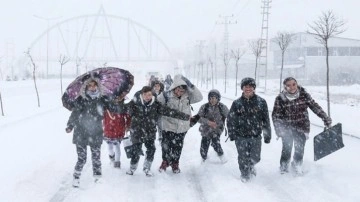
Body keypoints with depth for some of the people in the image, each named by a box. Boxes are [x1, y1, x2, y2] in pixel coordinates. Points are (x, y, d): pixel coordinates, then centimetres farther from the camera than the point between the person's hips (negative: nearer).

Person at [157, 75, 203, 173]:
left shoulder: (187, 96, -7)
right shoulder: (166, 96, -16)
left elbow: (199, 97, -16)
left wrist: (190, 86, -23)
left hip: (182, 128, 2)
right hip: (168, 127, -2)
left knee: (178, 147, 15)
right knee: (166, 146, 11)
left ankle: (175, 163, 38)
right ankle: (165, 162, 37)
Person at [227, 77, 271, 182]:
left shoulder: (261, 102, -1)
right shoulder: (237, 103, -1)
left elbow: (266, 120, 2)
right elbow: (230, 119, 5)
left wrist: (267, 134, 2)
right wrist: (231, 133, 1)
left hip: (256, 136, 0)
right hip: (241, 137, 0)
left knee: (255, 158, 7)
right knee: (243, 158, 4)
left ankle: (251, 166, 42)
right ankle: (245, 175, 27)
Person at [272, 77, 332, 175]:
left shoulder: (303, 94, -6)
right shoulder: (280, 98, -10)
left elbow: (314, 106, 0)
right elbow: (276, 115, -7)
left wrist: (325, 118, -1)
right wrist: (279, 130, -16)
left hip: (302, 127, 1)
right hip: (287, 128, -1)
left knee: (299, 149, 3)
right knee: (287, 149, -3)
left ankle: (297, 166, 28)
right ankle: (284, 168, 19)